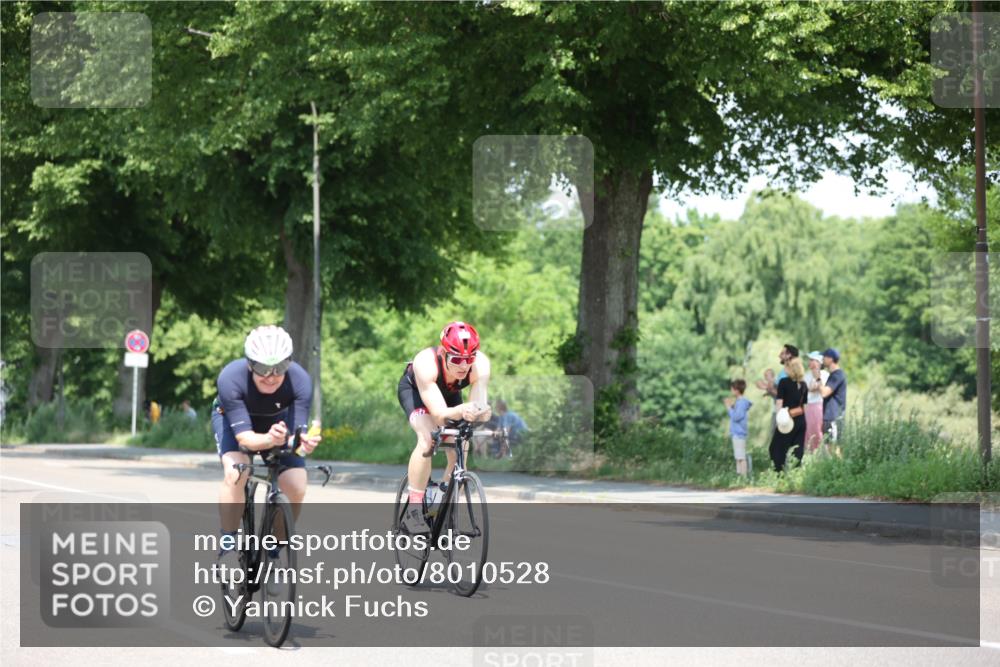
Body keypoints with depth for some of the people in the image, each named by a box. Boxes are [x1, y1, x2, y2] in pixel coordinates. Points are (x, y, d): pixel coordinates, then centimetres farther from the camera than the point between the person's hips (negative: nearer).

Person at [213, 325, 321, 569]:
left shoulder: (300, 381, -34)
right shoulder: (231, 379, -38)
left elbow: (295, 437, -32)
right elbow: (244, 437, -38)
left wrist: (303, 443, -56)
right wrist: (269, 440, -60)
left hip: (277, 422, 2)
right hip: (233, 419, -2)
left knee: (297, 489, -16)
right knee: (235, 473, -31)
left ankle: (272, 551, 7)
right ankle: (227, 547, -16)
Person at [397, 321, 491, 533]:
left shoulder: (481, 364, -35)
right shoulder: (426, 363, -43)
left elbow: (479, 405, -41)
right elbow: (439, 413, -47)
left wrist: (481, 413, -65)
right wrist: (461, 411, -67)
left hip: (449, 393, 4)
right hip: (414, 389, -4)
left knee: (459, 453, -9)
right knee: (428, 440, -28)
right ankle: (413, 511, -23)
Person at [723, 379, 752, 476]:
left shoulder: (742, 402, -16)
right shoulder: (738, 401, 12)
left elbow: (736, 417, -22)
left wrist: (729, 407, -12)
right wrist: (730, 405, 11)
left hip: (739, 433, -10)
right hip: (736, 433, 10)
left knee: (741, 457, -8)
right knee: (738, 457, 16)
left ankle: (744, 476, -7)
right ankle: (739, 475, 22)